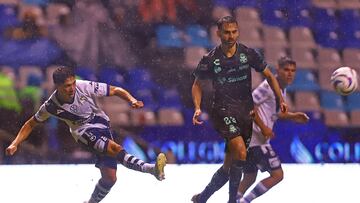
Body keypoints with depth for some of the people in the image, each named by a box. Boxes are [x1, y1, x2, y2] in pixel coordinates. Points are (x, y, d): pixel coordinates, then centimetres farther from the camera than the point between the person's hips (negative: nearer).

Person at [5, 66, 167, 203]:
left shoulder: (84, 87, -17)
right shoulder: (51, 106, -12)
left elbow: (115, 91, -8)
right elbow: (31, 123, 5)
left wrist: (132, 101, -25)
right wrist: (15, 144, -3)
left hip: (102, 126, 3)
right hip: (83, 131, -2)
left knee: (109, 178, -6)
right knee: (115, 148, -33)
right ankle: (152, 169, -50)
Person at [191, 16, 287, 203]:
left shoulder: (248, 54, -1)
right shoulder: (210, 59, -6)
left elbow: (269, 76, 9)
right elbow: (197, 84, 8)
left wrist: (281, 100, 0)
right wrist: (197, 108, -7)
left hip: (246, 110, 4)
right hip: (223, 110, -4)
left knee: (232, 162, 5)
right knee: (240, 152, -24)